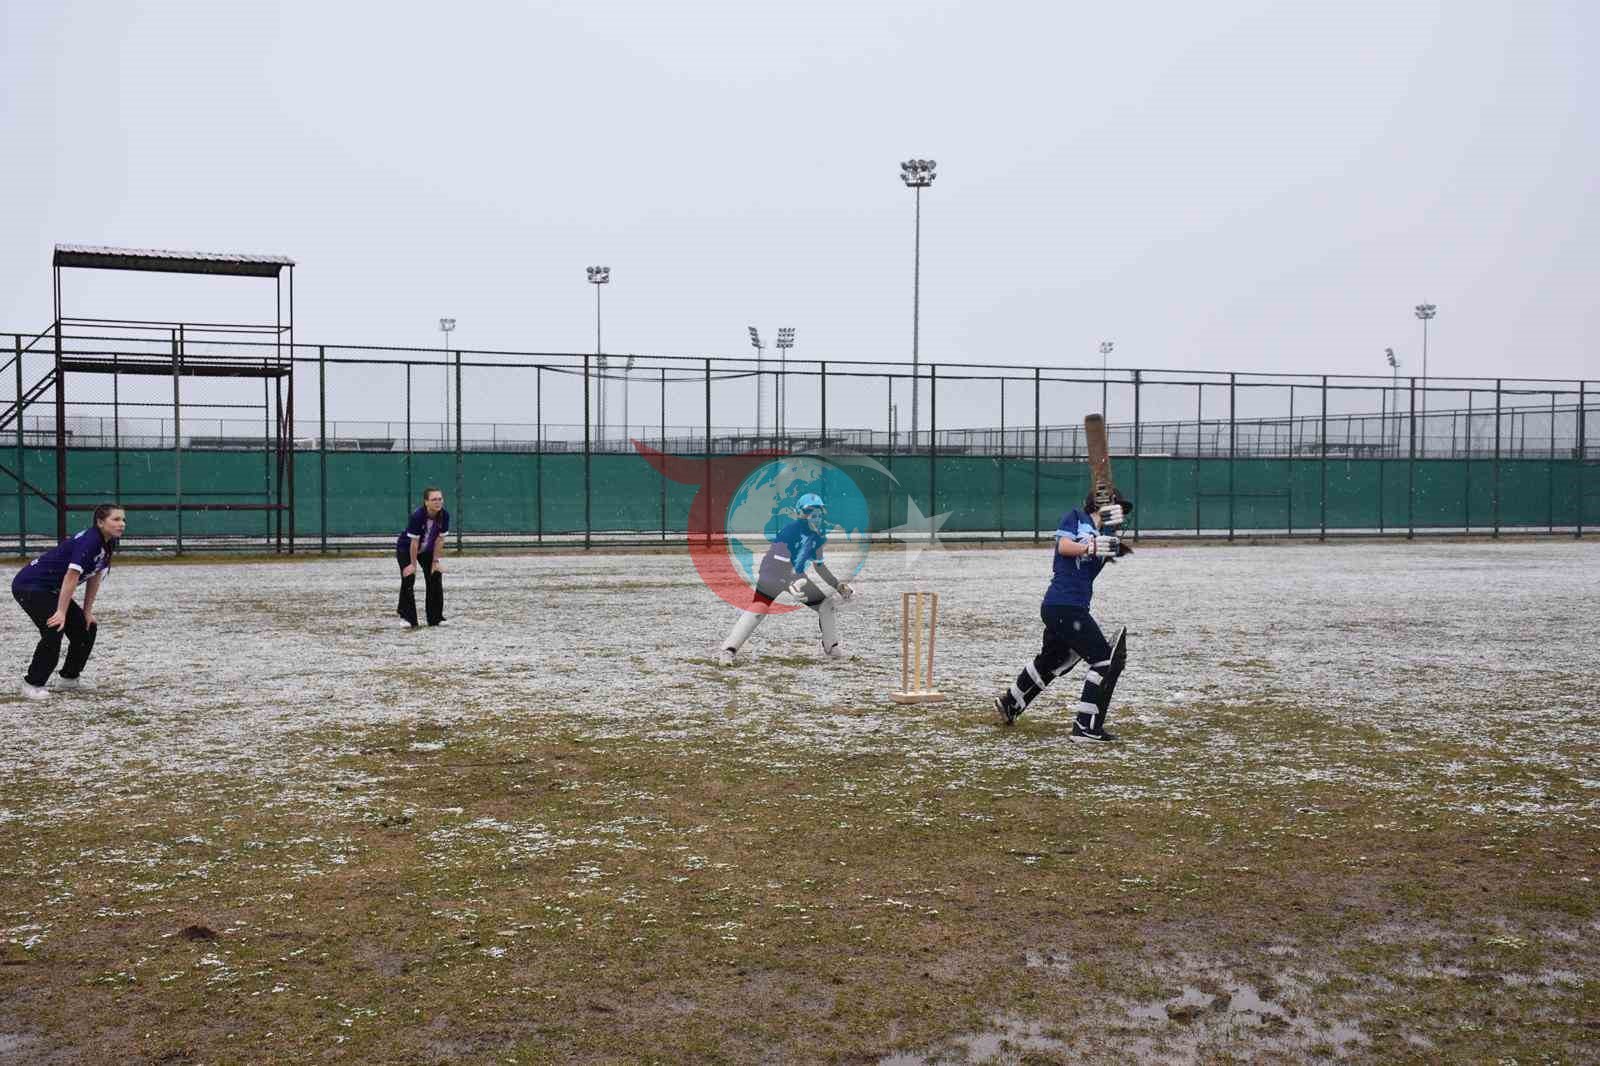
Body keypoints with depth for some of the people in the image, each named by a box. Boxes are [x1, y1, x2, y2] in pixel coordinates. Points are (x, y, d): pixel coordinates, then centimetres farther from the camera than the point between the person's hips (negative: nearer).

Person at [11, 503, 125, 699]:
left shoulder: (108, 544, 1)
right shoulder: (89, 541, -27)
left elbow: (95, 578, 9)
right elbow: (71, 576, -31)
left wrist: (88, 612, 9)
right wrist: (61, 612, -33)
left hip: (52, 590, 10)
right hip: (29, 586, -10)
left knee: (87, 628, 9)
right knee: (54, 630, -24)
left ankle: (69, 677, 24)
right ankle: (33, 684, -11)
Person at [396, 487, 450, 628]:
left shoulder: (444, 515, -22)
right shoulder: (417, 516, -35)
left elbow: (439, 539, -13)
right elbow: (414, 542, -27)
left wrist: (436, 561, -9)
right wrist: (413, 564, -20)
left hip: (427, 550, 5)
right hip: (406, 549, -5)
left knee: (435, 578, -1)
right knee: (408, 580, -13)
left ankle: (436, 617, 7)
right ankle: (408, 617, -4)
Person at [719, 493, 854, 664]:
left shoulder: (818, 535, -2)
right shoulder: (791, 531, -26)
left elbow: (818, 566, 9)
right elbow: (778, 566, -32)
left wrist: (838, 586, 6)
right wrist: (790, 585, -43)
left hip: (798, 578, 7)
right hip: (774, 577, -7)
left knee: (827, 605, 4)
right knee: (756, 611, -20)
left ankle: (831, 647, 22)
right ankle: (729, 650, -16)